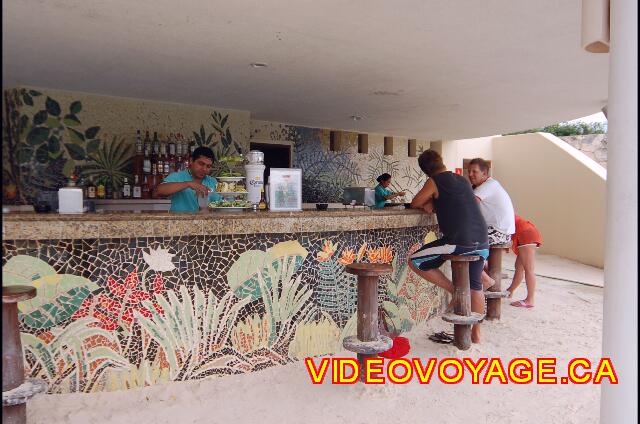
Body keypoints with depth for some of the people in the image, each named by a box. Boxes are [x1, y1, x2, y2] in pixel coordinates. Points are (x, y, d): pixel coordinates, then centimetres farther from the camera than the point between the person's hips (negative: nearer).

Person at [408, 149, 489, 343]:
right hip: (482, 243, 8)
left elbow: (415, 203, 7)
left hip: (458, 241, -7)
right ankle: (476, 332, 27)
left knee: (415, 261, 5)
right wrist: (434, 204, 19)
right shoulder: (462, 180, 18)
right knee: (475, 286, 20)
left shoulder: (435, 181, -1)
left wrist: (428, 203, 24)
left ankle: (454, 290, 6)